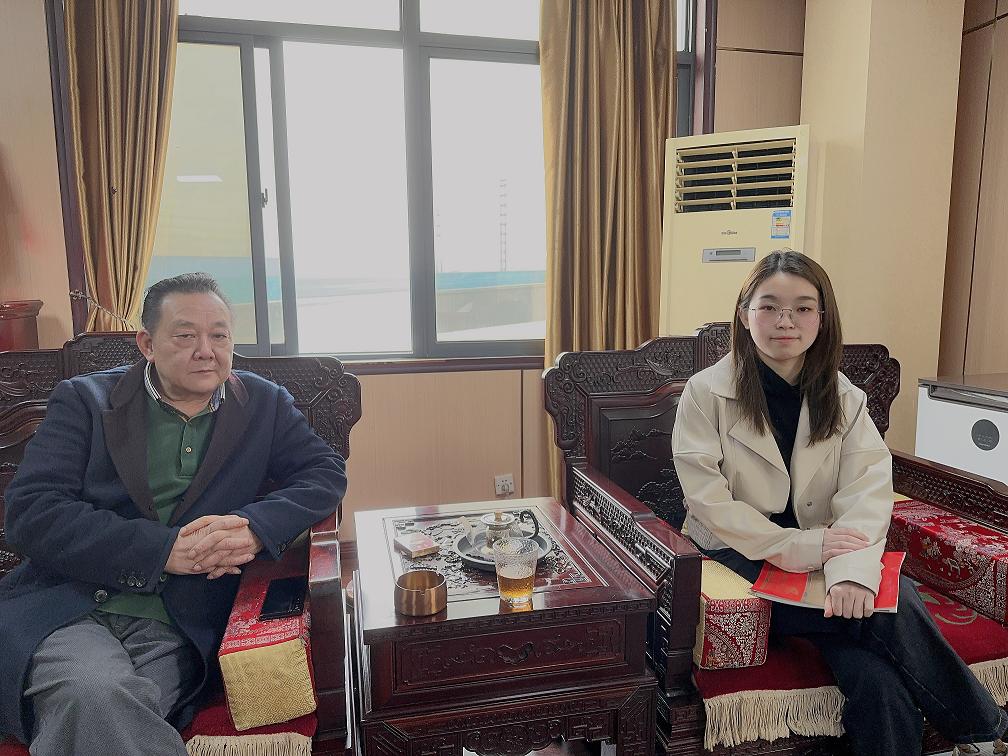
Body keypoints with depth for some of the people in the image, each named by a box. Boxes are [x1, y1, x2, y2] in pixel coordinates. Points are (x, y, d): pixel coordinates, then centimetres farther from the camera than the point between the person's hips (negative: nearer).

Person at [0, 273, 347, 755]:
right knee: (94, 695, -31)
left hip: (179, 630, 0)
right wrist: (164, 548, -17)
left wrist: (255, 528, -16)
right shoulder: (83, 401, 5)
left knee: (97, 715, -28)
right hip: (68, 611, 0)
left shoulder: (264, 404, 10)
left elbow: (327, 472, 5)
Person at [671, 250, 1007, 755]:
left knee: (880, 680, -24)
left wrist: (851, 570, -28)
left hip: (820, 560, 4)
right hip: (743, 559, -3)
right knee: (892, 611, -23)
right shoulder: (706, 393, -5)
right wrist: (792, 547, -22)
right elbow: (709, 500, -12)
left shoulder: (844, 399, 5)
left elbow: (868, 492, -9)